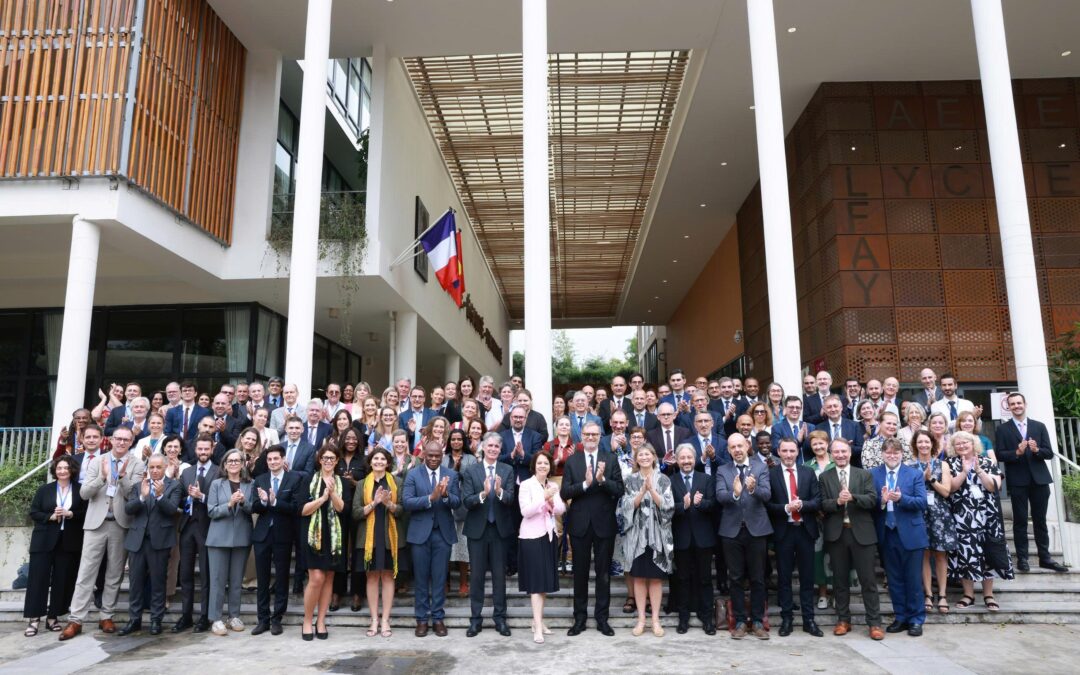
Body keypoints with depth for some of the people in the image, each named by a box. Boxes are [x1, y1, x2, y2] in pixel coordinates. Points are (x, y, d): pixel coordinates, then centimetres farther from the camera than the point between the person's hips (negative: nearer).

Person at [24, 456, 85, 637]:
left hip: (69, 542, 0)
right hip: (44, 541, 0)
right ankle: (34, 619, 4)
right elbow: (33, 512, 3)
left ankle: (53, 616, 14)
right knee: (38, 578, -2)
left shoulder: (80, 490, 4)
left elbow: (87, 512, -1)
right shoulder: (44, 489, 7)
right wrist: (50, 516, -14)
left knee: (62, 580, 4)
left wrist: (71, 514, -17)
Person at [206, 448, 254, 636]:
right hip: (219, 537, -1)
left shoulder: (249, 485, 4)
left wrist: (243, 502, -20)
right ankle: (215, 619, 7)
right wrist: (229, 504, -20)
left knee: (237, 579, 8)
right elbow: (211, 511, -5)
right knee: (218, 579, 0)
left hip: (241, 537, 2)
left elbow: (253, 510, -1)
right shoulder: (216, 484, 1)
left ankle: (234, 616, 18)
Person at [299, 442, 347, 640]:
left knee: (329, 578, 6)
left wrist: (332, 493, -22)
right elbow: (303, 510, -7)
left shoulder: (342, 483, 7)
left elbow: (341, 508, -6)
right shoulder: (309, 480, 2)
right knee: (316, 578, -10)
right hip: (314, 534, -2)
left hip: (334, 536, 3)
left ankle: (321, 621, 17)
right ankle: (307, 621, 7)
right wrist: (322, 498, -19)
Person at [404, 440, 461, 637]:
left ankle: (438, 618, 18)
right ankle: (422, 619, 19)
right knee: (421, 578, 8)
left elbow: (457, 503, -4)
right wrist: (431, 497, -26)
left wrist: (445, 495, -25)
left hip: (443, 532, 1)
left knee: (440, 578, 7)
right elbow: (407, 503, -13)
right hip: (420, 532, -1)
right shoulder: (413, 475, -2)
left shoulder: (451, 475, 2)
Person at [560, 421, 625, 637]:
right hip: (580, 524, 0)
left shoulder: (610, 459, 1)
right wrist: (585, 484, -22)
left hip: (604, 524, 0)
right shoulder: (572, 460, 1)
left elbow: (619, 490, -6)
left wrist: (602, 480, -23)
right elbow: (564, 493, -7)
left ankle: (602, 618, 20)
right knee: (580, 572, 10)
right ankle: (580, 618, 22)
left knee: (603, 573, 9)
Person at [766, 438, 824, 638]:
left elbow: (818, 501, -1)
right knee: (784, 576, 7)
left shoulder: (809, 472, 5)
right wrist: (786, 508, -20)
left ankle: (809, 619, 17)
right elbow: (767, 504, -5)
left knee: (807, 576, 8)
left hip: (805, 530, 2)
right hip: (783, 531, -2)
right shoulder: (770, 474, -2)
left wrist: (801, 505, -18)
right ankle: (786, 618, 17)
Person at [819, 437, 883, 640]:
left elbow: (872, 500, -7)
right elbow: (823, 505, -2)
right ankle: (843, 620, 19)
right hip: (836, 533, 1)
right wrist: (837, 501, -20)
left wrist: (853, 497, -23)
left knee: (868, 579, 2)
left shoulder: (865, 475, 6)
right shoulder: (824, 477, 7)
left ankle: (875, 623, 10)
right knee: (840, 580, 9)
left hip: (861, 532, -1)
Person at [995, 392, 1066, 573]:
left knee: (1040, 520, 8)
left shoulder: (1039, 426, 9)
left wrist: (1037, 450, -17)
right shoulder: (1002, 429, 2)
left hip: (1039, 479, 2)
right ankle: (1022, 558, 8)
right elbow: (1000, 455, -4)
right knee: (1020, 521, 3)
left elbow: (1049, 453, 3)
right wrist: (1017, 452, -21)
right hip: (1018, 481, -2)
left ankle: (1045, 557, 17)